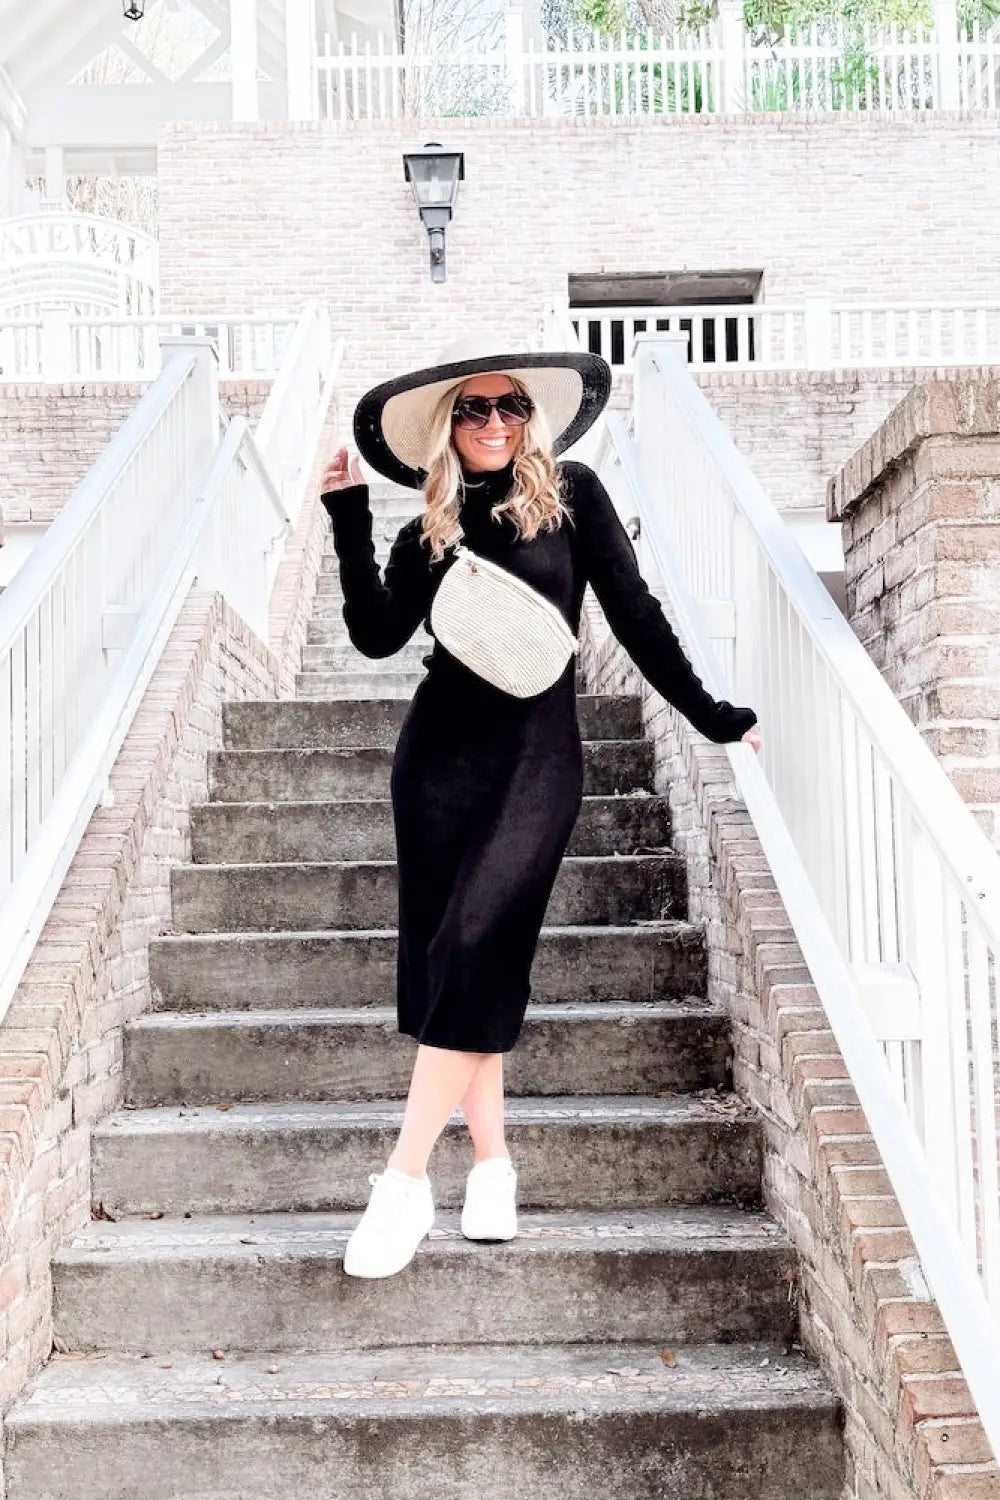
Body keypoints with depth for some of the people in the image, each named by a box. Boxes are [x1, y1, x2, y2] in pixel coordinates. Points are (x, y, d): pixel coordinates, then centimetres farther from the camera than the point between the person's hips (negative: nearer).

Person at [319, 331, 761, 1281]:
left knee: (475, 953, -11)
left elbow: (634, 615, 4)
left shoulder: (571, 497, 3)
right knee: (447, 954, 2)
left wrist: (715, 716, 4)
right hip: (440, 755, 3)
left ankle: (405, 1182, -7)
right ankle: (490, 1163, 14)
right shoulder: (432, 528, 10)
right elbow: (377, 635, -4)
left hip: (537, 756, -3)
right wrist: (348, 516, -5)